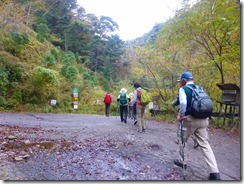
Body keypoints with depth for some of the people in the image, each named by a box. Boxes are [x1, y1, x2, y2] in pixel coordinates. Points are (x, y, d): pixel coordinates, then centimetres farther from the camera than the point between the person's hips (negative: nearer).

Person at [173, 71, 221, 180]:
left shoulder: (183, 89, -5)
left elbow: (183, 103, -22)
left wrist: (181, 115, -9)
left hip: (190, 119, -6)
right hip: (203, 119, 6)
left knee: (183, 140, 17)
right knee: (205, 144, 8)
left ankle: (182, 162, 34)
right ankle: (215, 172, 2)